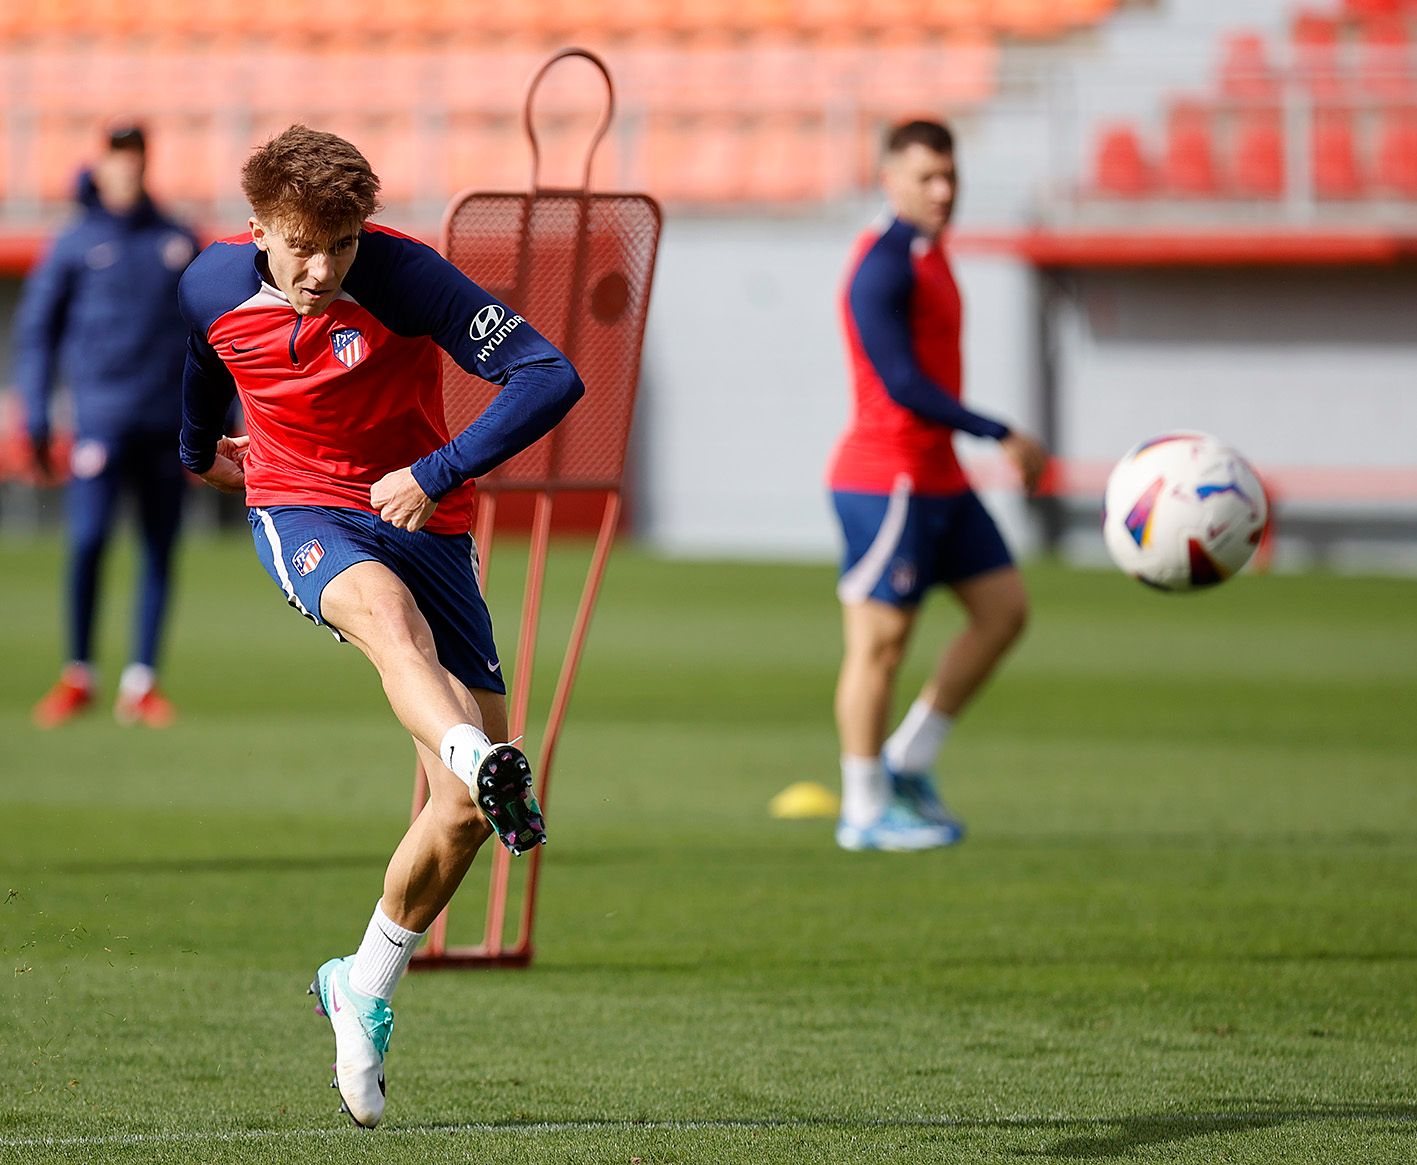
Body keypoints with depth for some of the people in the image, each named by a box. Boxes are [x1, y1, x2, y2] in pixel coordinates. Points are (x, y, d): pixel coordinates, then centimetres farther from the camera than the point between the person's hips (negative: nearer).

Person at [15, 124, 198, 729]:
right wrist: (36, 421, -2)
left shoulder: (179, 242, 12)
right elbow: (35, 331, 6)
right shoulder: (73, 246, 5)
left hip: (168, 422, 3)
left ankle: (141, 680, 7)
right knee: (88, 540, -12)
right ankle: (77, 675, 0)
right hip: (102, 417, -3)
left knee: (160, 549, 2)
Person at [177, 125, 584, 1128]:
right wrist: (198, 450, 39)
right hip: (299, 510, 0)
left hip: (422, 521, 0)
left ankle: (366, 989, 15)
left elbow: (552, 378, -25)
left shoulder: (405, 277, -19)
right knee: (386, 611, -39)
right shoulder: (215, 285, -7)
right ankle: (484, 764, -68)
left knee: (466, 814, -6)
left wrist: (437, 473, -32)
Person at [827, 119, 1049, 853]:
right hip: (886, 481, -10)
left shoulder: (926, 255, 15)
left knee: (1003, 608, 8)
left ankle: (908, 762, 15)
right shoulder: (883, 265, -16)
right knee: (880, 640, -4)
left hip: (937, 479, 10)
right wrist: (1001, 438, -21)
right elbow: (902, 384, -22)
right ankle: (865, 812, 3)